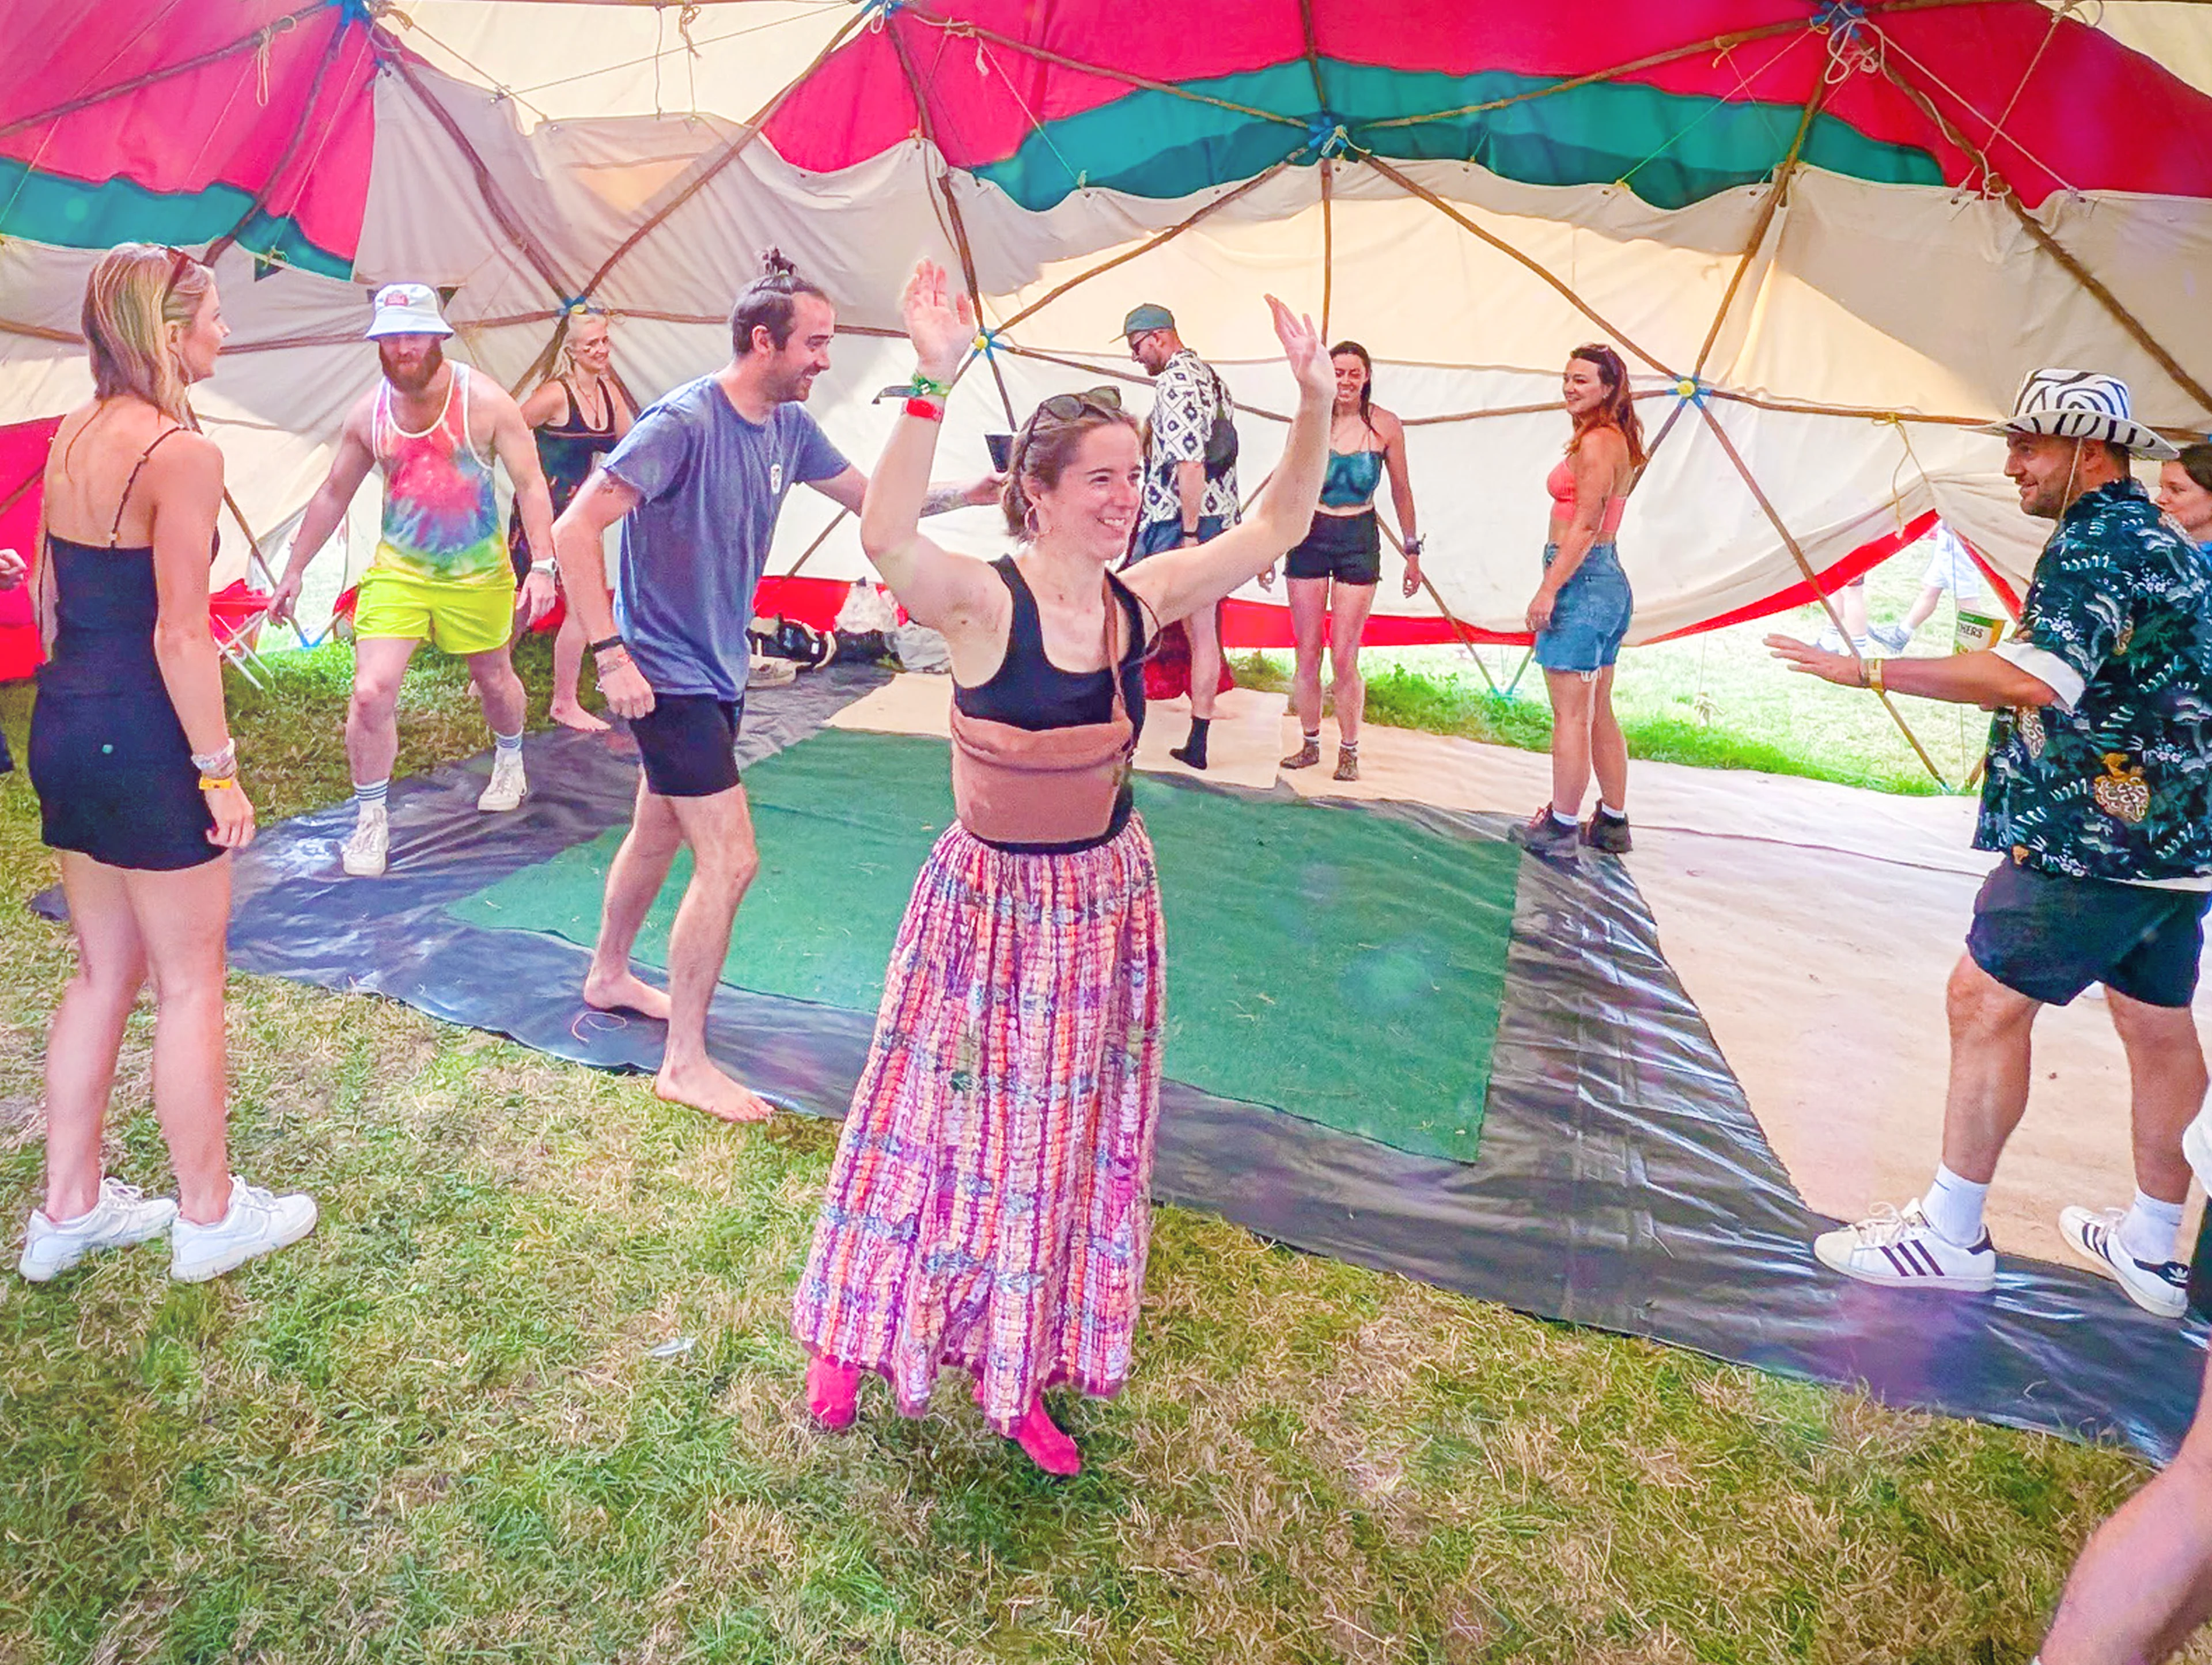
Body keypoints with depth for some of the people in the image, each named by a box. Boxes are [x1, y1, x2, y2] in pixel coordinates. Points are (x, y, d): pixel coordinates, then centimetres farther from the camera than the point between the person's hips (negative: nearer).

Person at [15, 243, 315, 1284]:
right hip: (141, 742, -9)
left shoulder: (71, 437, 10)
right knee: (190, 982, 5)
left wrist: (80, 702, 22)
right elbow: (180, 633, -19)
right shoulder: (180, 452, -16)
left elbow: (46, 595, 15)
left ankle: (70, 1208, 28)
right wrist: (219, 770, -14)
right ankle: (209, 1217, 18)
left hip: (63, 729, 9)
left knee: (105, 971, 19)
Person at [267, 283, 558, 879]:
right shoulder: (368, 413, -3)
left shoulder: (483, 400, -12)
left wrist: (542, 566, -23)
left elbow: (530, 484, -13)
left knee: (494, 678, 19)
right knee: (370, 692, -12)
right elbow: (333, 494, 9)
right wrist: (294, 570, 11)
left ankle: (510, 762, 51)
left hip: (477, 573, -1)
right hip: (397, 570, 2)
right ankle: (371, 822, 3)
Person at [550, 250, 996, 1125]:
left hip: (719, 667, 9)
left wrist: (963, 494, 2)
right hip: (666, 672, -9)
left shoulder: (788, 425, 3)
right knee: (730, 860, -10)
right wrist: (610, 656, -27)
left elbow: (865, 492, 16)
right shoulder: (683, 422, -22)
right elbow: (574, 530, -24)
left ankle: (608, 977, 45)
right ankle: (685, 1062, 3)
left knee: (660, 832, 23)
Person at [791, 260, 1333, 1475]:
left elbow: (1278, 526, 4)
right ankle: (854, 1339, 36)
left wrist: (1315, 404, -8)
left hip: (1104, 897, 5)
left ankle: (1021, 1373, 36)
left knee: (1077, 1133, 15)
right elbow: (886, 536, -39)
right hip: (987, 895, -5)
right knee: (937, 1112, 10)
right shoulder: (984, 602, -18)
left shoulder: (1142, 597, -3)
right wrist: (932, 384, -47)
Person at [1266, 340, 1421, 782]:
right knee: (1307, 652, 5)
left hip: (1359, 540, -1)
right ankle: (1309, 743, 20)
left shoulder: (1386, 426, -2)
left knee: (1344, 657, -4)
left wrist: (1412, 551, 8)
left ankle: (1349, 750, 11)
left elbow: (1401, 491, 7)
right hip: (1309, 535, 2)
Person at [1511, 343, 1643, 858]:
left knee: (1570, 713, -5)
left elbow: (1585, 526, -18)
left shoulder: (1595, 443, -13)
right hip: (1608, 581, 10)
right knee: (1598, 713, 15)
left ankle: (1561, 827, 1)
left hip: (1581, 580, -10)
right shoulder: (1617, 440, 17)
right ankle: (1612, 822, 21)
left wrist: (1549, 589, -19)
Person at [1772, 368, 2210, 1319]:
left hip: (2093, 837, -10)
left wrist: (1869, 672, -31)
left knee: (1986, 1000, -6)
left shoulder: (2095, 542, -15)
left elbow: (2035, 677, -31)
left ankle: (1950, 1234, 1)